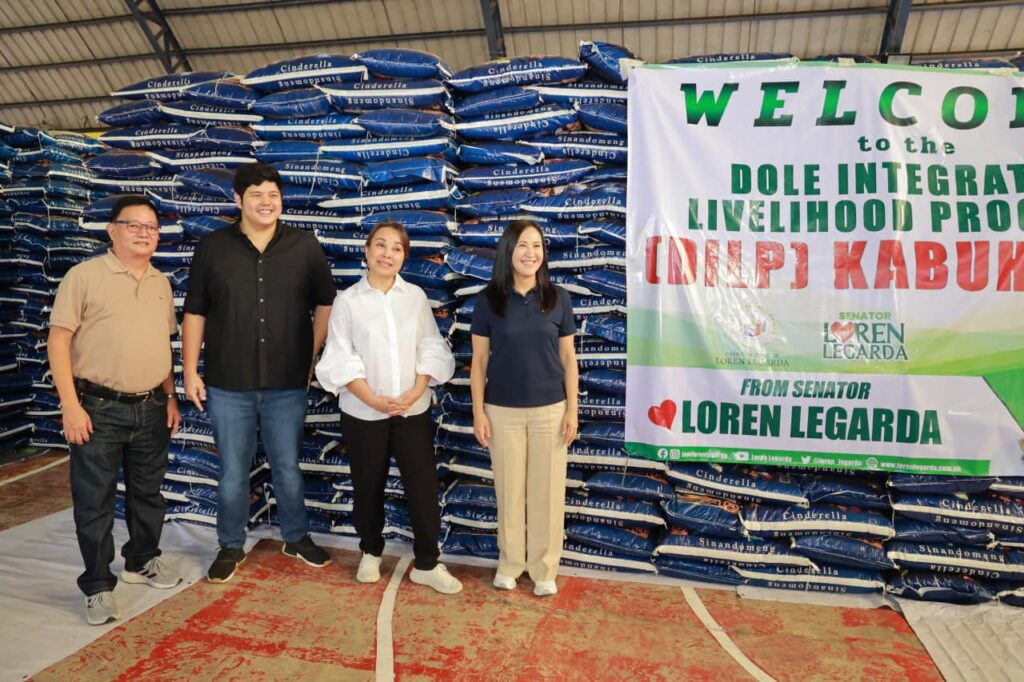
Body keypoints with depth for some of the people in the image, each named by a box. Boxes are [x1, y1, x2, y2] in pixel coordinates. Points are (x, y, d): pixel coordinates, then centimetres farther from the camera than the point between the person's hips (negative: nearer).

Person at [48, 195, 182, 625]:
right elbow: (58, 341, -10)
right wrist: (70, 405, -15)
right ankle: (98, 586, 18)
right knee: (95, 501, 4)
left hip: (151, 409, 5)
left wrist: (170, 398, 13)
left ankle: (142, 561, 36)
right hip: (99, 409, -5)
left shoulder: (162, 283, 10)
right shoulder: (85, 276, -7)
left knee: (147, 493, 17)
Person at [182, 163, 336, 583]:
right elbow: (194, 313, 2)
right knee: (233, 472, 11)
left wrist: (313, 355, 4)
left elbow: (325, 303, 7)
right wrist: (190, 371, 0)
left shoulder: (305, 247, -1)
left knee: (288, 467, 14)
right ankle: (230, 547, 30)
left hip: (288, 384, 0)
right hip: (228, 385, 0)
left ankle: (296, 537, 34)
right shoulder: (212, 247, 0)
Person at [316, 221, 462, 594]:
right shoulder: (347, 300, -3)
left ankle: (427, 564, 17)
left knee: (424, 486, 1)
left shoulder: (416, 296, 3)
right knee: (368, 487, 13)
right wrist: (373, 399, -15)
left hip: (413, 410, 1)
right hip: (363, 413, -1)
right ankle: (370, 553, 35)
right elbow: (341, 360, -6)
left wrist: (415, 392, -11)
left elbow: (431, 349, 2)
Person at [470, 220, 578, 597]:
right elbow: (479, 360, -1)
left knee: (547, 490, 8)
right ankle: (509, 562, 29)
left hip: (549, 410, 1)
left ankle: (544, 568, 25)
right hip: (503, 411, 0)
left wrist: (572, 410, -1)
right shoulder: (488, 300, -4)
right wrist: (478, 411, -4)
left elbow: (568, 358, 2)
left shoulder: (557, 298, -1)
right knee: (509, 490, 10)